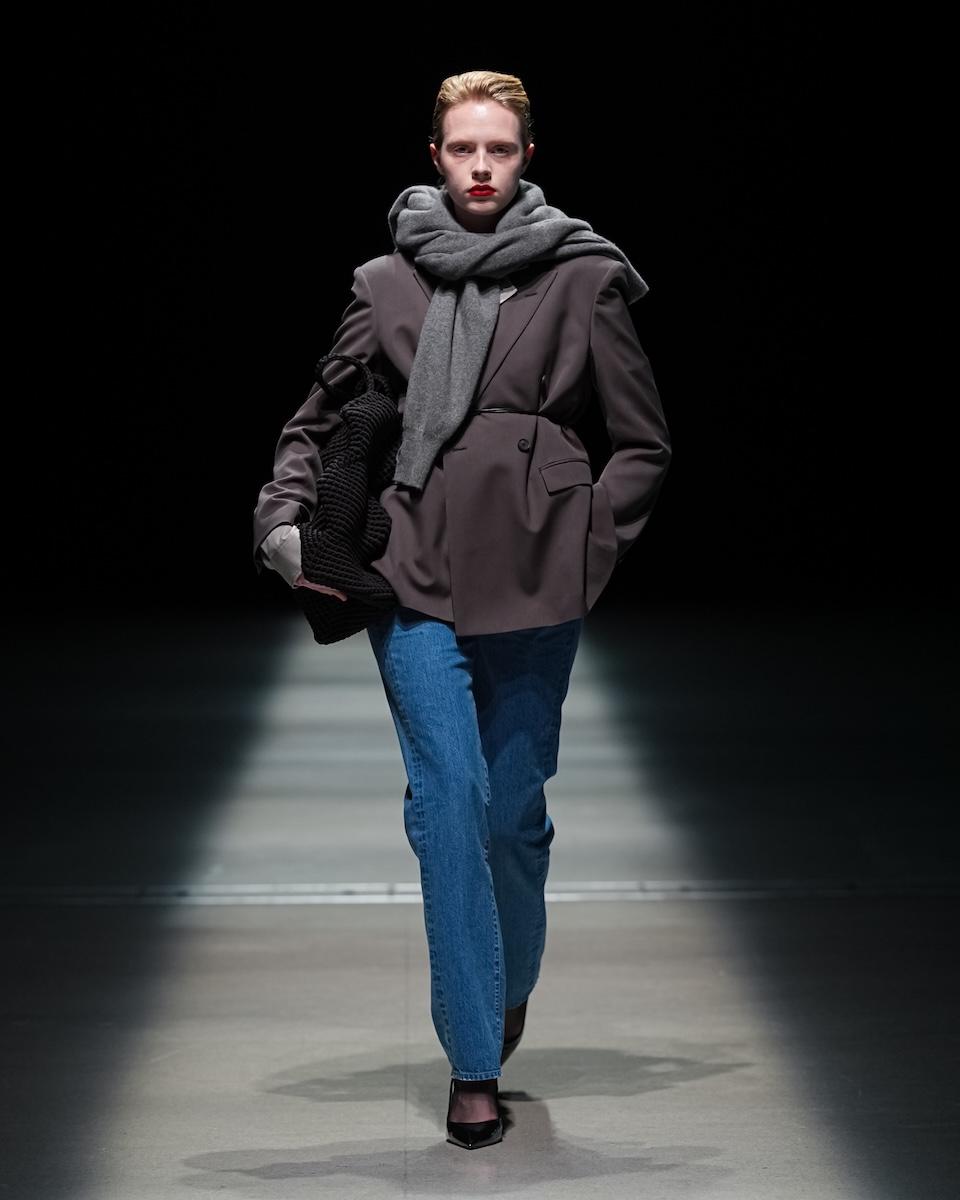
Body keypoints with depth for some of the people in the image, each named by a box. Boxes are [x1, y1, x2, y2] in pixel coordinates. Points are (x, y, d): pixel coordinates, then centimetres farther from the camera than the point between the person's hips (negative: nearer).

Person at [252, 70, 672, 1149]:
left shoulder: (581, 280, 5)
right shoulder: (387, 286, 9)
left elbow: (644, 444, 9)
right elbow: (316, 421, 18)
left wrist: (588, 542, -2)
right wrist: (282, 519, 2)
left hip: (533, 579, 0)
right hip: (416, 572, 0)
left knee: (512, 809, 6)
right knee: (449, 797, -12)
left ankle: (508, 989, 36)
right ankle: (474, 1061, -8)